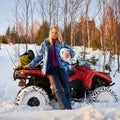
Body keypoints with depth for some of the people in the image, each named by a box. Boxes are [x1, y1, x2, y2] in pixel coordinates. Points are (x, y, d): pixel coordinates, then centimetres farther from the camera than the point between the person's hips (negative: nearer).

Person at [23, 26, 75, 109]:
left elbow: (72, 52, 9)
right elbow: (40, 56, 16)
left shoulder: (61, 44, 11)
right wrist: (30, 65, 13)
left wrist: (69, 53, -15)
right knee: (58, 89, -14)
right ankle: (65, 107, -18)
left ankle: (69, 107, 4)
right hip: (51, 69, -1)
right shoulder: (45, 43, 12)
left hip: (61, 67, 1)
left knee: (66, 88, -4)